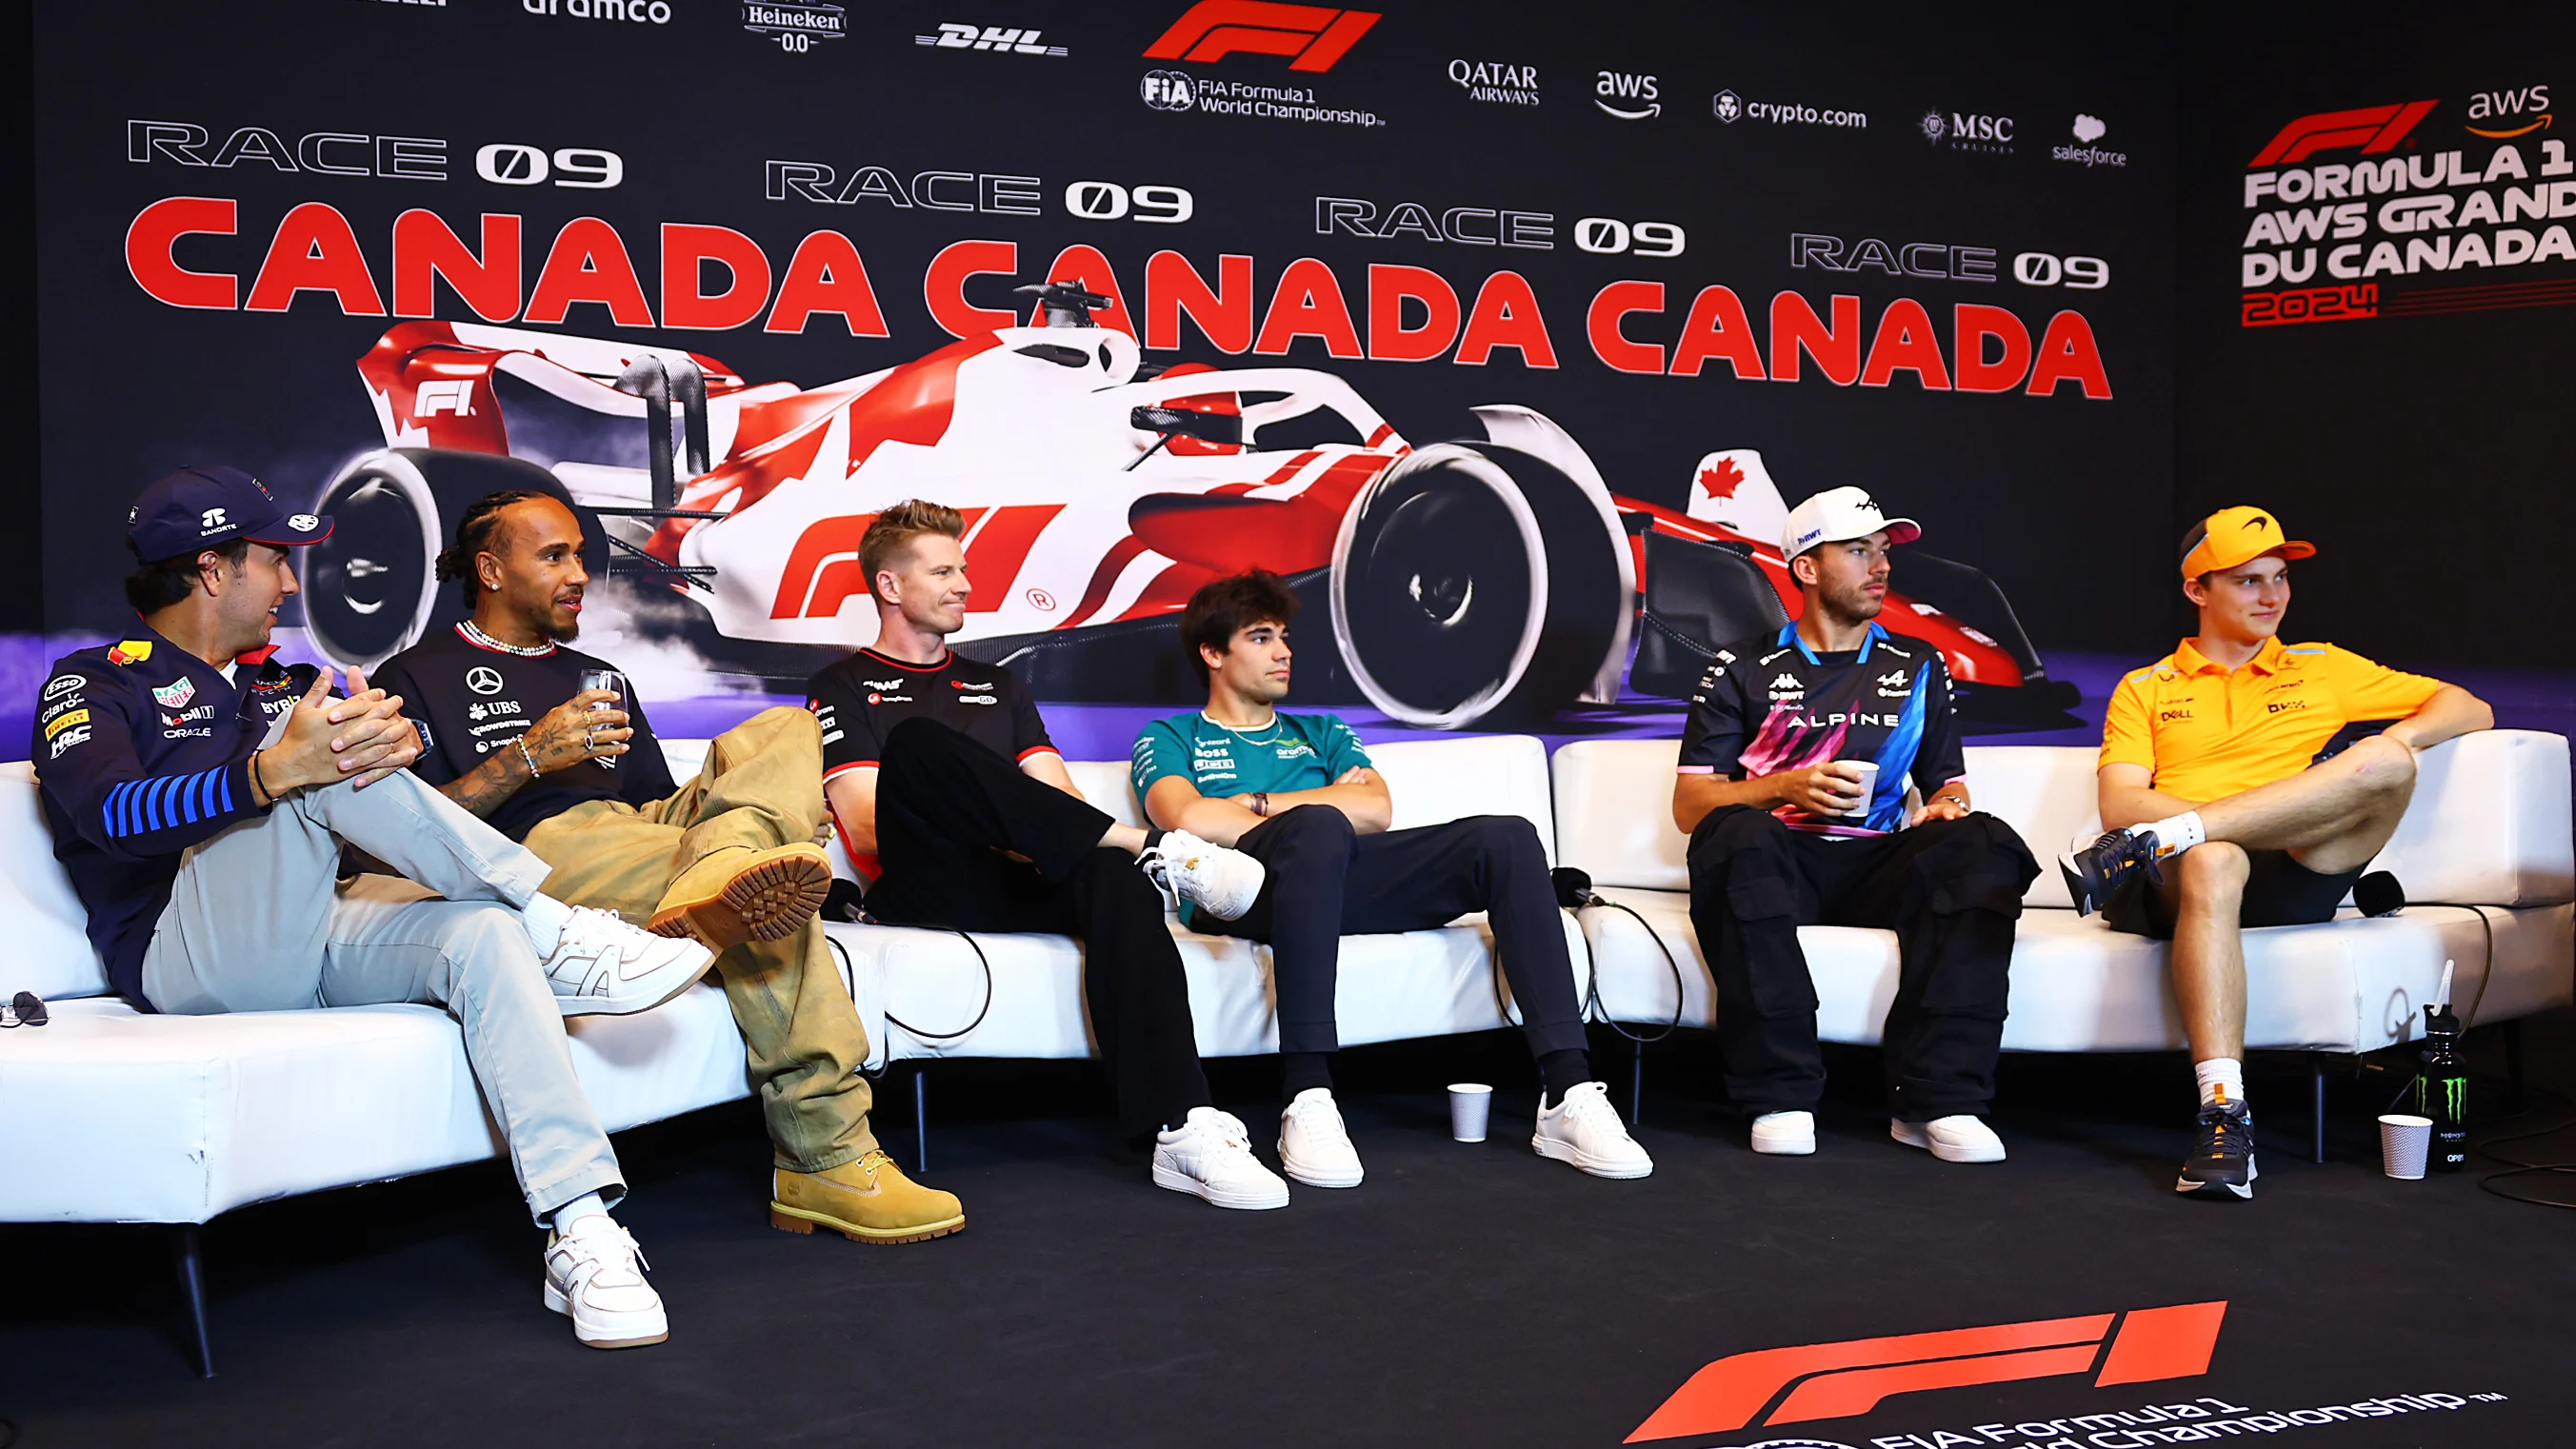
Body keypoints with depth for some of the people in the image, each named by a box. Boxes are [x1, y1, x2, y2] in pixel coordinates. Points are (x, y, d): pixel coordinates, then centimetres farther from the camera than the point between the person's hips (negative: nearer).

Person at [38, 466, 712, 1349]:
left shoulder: (281, 683, 29)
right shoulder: (92, 684, 8)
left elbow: (399, 726, 12)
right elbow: (115, 815, -14)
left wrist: (397, 735, -16)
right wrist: (275, 771, -33)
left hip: (321, 936, 5)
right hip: (187, 963, -5)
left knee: (484, 934, -26)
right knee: (311, 742, -27)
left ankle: (581, 1233, -35)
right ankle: (553, 931, -25)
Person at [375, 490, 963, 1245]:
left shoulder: (601, 679, 35)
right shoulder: (416, 678, 15)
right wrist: (529, 757, -10)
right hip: (542, 847, -6)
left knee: (788, 729, -17)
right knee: (770, 896, -32)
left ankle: (718, 877, -50)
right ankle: (826, 1160, -42)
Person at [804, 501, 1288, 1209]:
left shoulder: (997, 686, 31)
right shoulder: (844, 688, 15)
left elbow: (1062, 799, 19)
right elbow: (869, 832, 0)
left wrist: (1030, 836, -6)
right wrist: (991, 826, -13)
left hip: (1025, 885, 4)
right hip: (925, 888, -3)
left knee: (1114, 872, -33)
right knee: (914, 742, -33)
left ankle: (1184, 1130, -48)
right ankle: (1153, 846, -32)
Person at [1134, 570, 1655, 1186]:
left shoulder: (1321, 733, 35)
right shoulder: (1170, 738, 22)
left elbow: (1378, 809, 14)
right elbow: (1189, 819, -2)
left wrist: (1259, 801, 6)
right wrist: (1316, 810, 4)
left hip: (1341, 880, 5)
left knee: (1508, 837, -18)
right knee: (1318, 826, -40)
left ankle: (1570, 1095, -29)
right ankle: (1307, 1100, -44)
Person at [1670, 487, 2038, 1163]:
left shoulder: (1918, 666, 22)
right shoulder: (1743, 669, 12)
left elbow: (1948, 782, 24)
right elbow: (1689, 806, 5)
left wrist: (1944, 805, -1)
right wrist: (1786, 787, -13)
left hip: (1881, 865, 3)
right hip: (1779, 865, -2)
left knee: (1984, 844, -28)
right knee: (1735, 835, -37)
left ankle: (1939, 1099, -32)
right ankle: (1780, 1096, -34)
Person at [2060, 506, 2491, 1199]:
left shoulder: (2325, 669, 27)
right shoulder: (2145, 690, 21)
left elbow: (2473, 710, 24)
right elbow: (2119, 804, 5)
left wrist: (2404, 734, 0)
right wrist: (2223, 824, -13)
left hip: (2295, 878, 2)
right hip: (2184, 879, -2)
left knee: (2385, 763, -25)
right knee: (2213, 862, -40)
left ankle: (2158, 843, -36)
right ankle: (2223, 1114, -46)